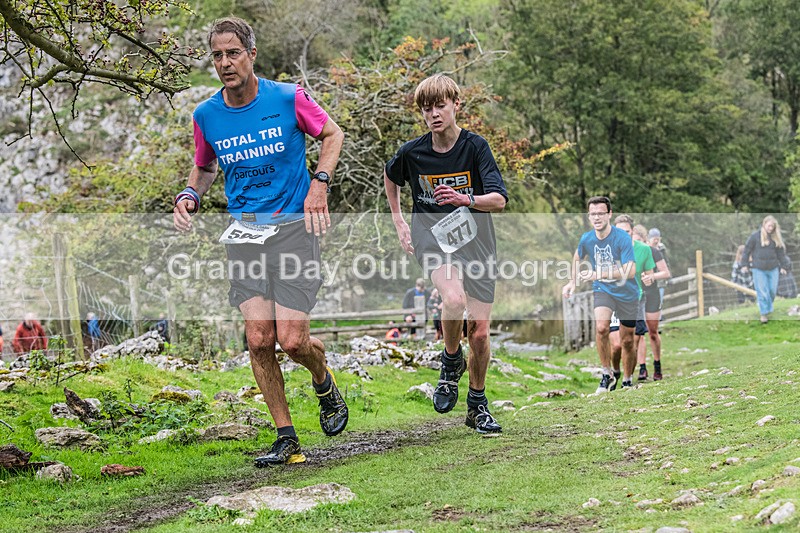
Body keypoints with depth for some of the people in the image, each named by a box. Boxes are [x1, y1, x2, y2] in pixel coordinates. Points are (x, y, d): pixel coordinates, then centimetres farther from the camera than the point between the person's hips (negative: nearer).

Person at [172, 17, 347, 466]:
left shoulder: (288, 98, -6)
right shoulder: (206, 116, 4)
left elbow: (333, 134, 8)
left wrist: (320, 182, -7)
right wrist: (191, 195, -1)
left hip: (293, 226, -3)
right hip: (244, 232, 3)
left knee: (292, 339, -11)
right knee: (259, 339, -6)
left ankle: (324, 382, 25)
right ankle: (287, 439, 6)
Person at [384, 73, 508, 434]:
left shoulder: (475, 146, -11)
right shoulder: (412, 152, -6)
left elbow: (499, 200, -19)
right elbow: (390, 178, 18)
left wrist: (465, 199, -37)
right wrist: (399, 224, 12)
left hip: (475, 241, 0)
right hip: (432, 238, 0)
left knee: (479, 332, 0)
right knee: (454, 299, -32)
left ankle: (477, 404, 22)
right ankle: (451, 360, -2)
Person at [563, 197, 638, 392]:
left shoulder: (622, 238, -21)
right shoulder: (586, 239, -7)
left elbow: (630, 271, -28)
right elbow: (577, 257, 17)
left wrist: (599, 274, -33)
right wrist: (572, 283, 11)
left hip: (627, 293, -2)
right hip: (602, 290, 2)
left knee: (627, 341, 6)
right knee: (601, 327, -26)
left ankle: (627, 380, 30)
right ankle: (607, 374, -10)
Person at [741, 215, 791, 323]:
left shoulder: (776, 238, 3)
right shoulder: (755, 236, -7)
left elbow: (781, 253, 11)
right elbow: (747, 250, 0)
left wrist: (783, 266, 11)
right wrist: (745, 264, 1)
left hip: (773, 269, 3)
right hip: (759, 269, -3)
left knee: (772, 290, 7)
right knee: (762, 291, -3)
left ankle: (768, 307, 29)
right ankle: (764, 313, 4)